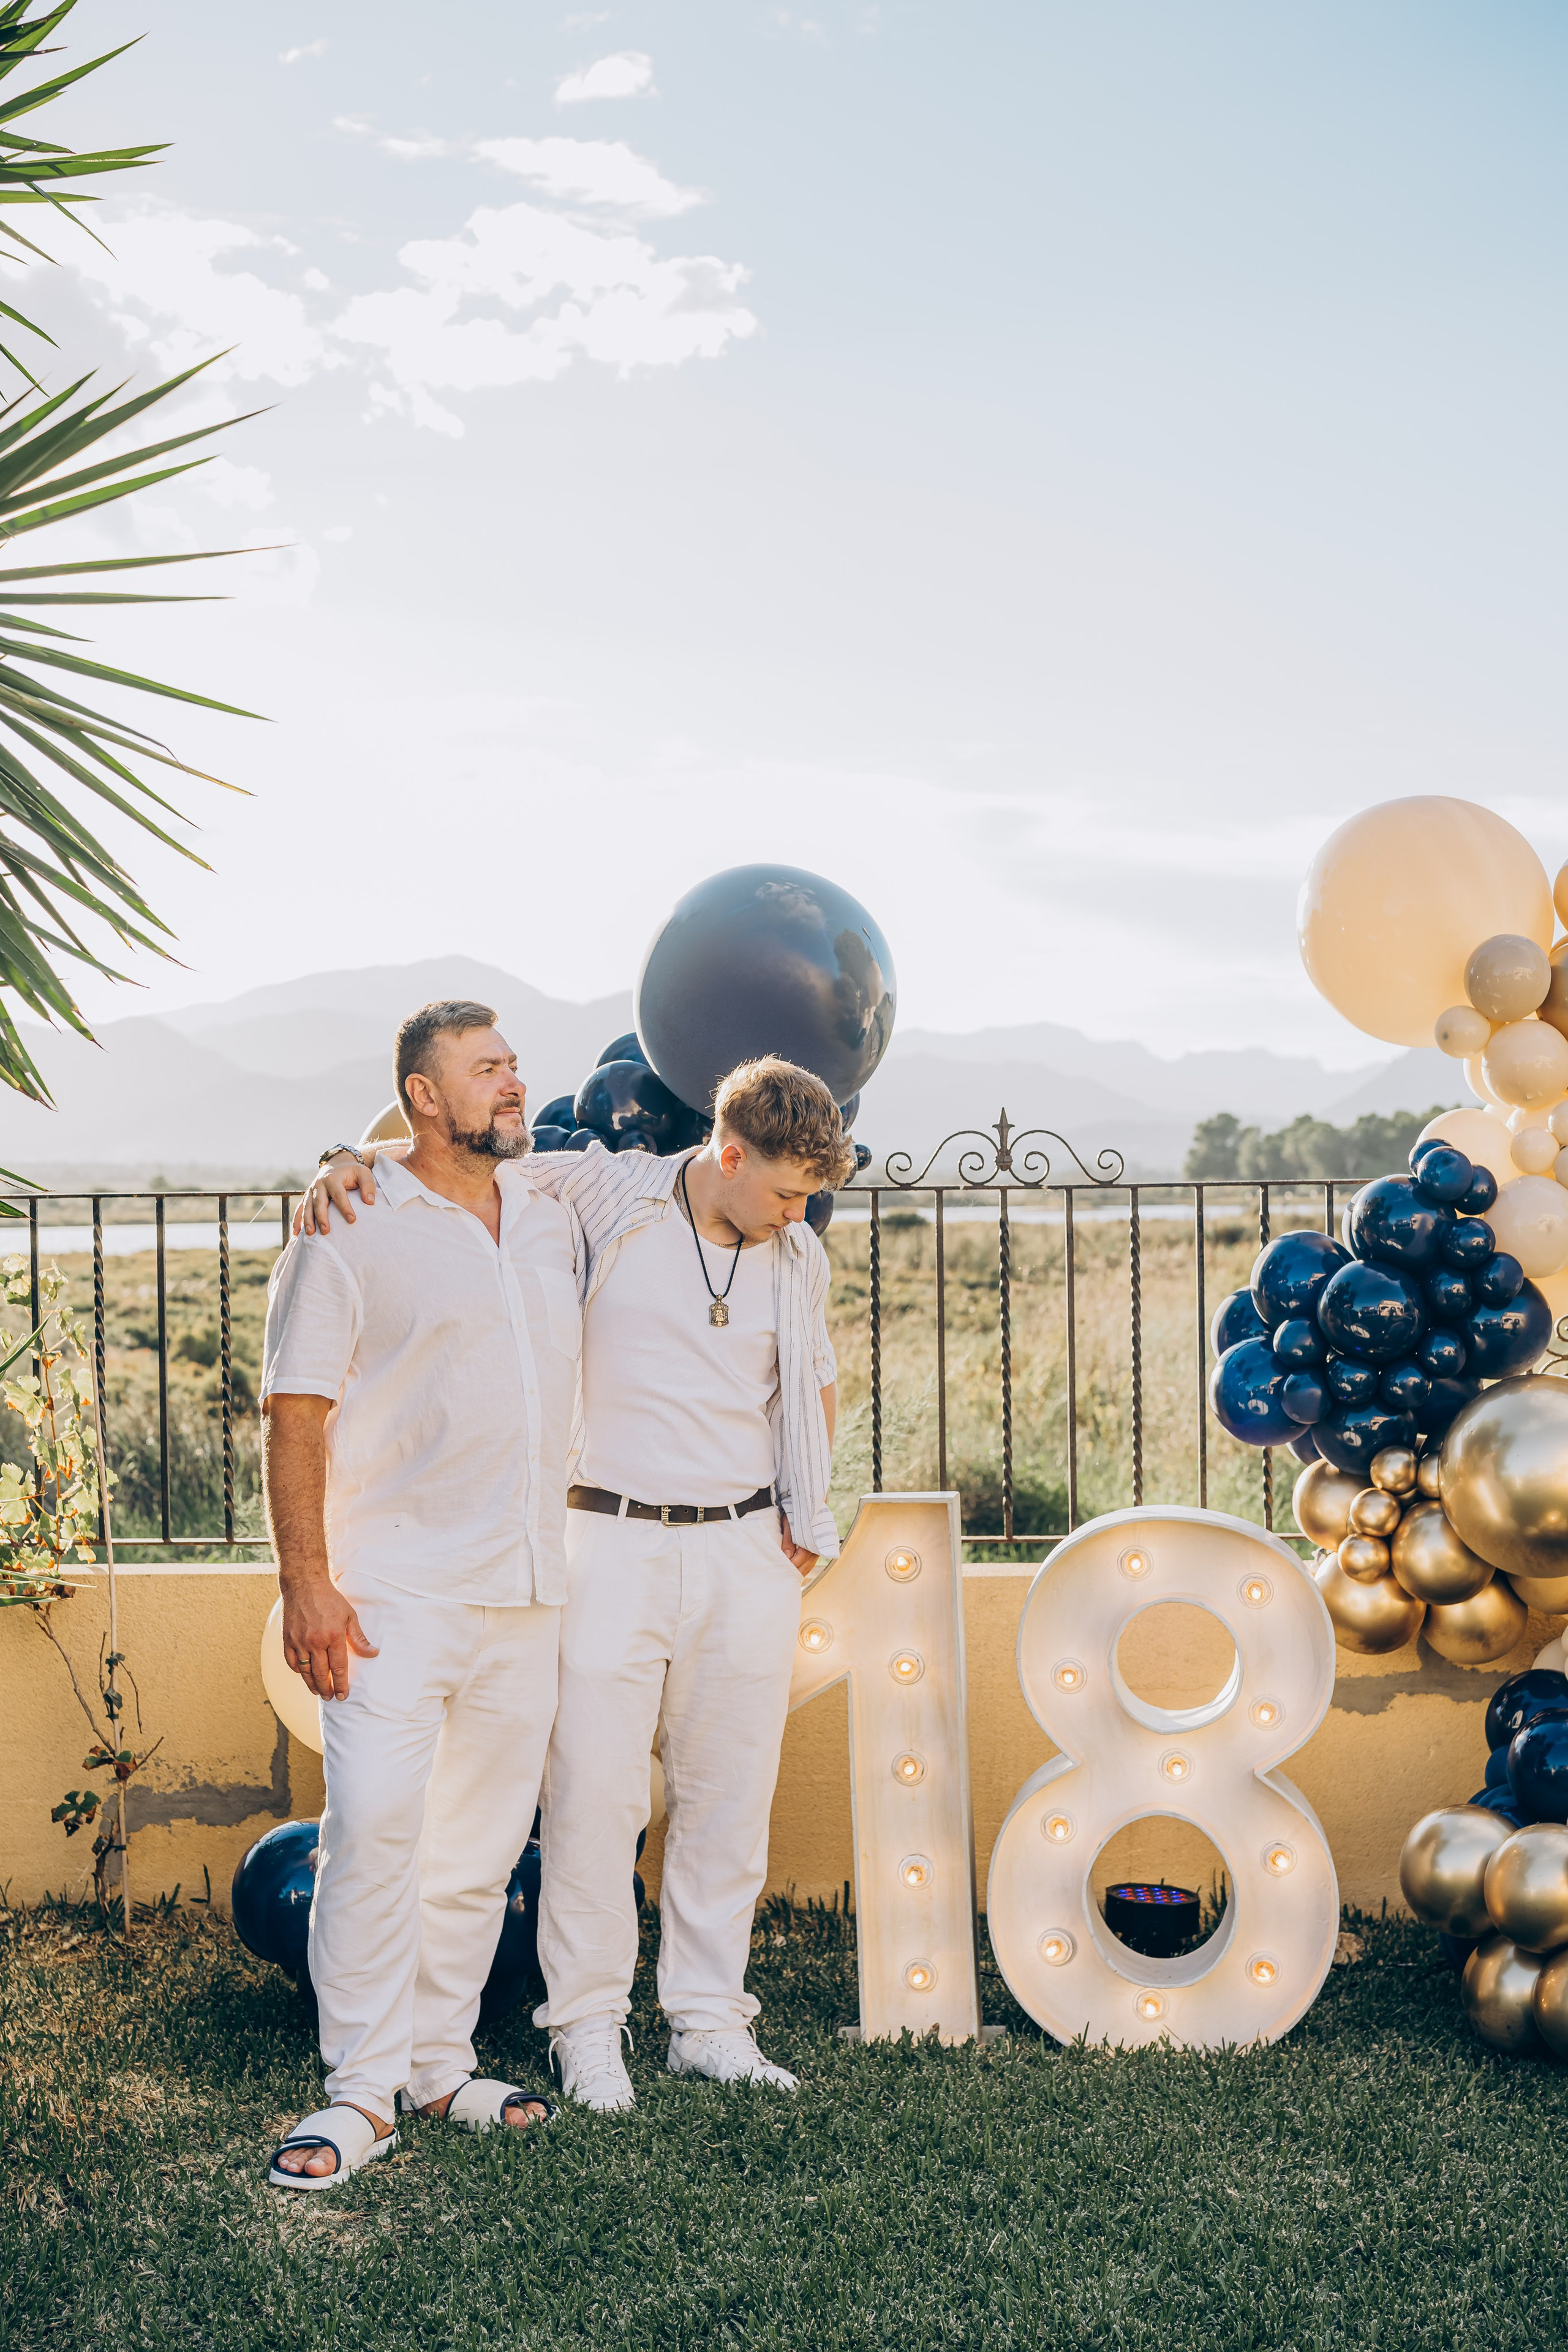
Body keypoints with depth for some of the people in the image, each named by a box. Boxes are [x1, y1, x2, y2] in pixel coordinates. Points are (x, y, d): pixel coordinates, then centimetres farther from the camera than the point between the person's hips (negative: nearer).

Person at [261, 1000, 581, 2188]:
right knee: (373, 1828, -12)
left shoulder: (557, 1221, 14)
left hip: (529, 1594, 5)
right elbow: (297, 1412, -6)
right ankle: (363, 2090, -4)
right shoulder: (350, 1231, -3)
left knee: (482, 1843, 9)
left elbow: (593, 1377, 25)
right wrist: (306, 1580, -14)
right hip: (397, 1588, -5)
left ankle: (441, 2066, 20)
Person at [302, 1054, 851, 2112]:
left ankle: (711, 2022, 20)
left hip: (748, 1555, 4)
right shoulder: (602, 1193, -4)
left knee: (731, 1795, 8)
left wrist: (807, 1520, 15)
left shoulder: (799, 1259, 8)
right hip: (616, 1546, -3)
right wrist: (356, 1163, -18)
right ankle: (589, 2024, 10)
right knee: (594, 1792, -4)